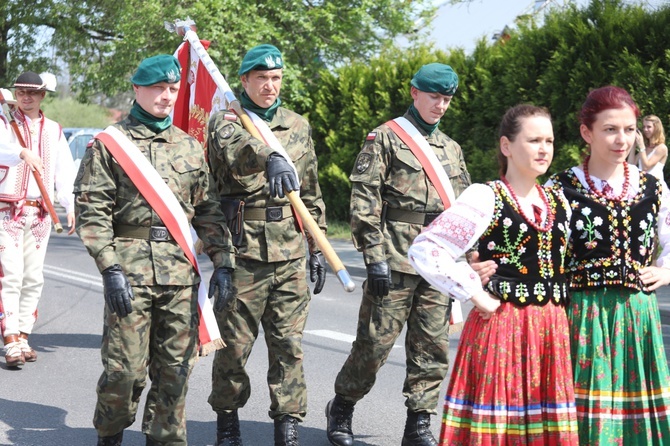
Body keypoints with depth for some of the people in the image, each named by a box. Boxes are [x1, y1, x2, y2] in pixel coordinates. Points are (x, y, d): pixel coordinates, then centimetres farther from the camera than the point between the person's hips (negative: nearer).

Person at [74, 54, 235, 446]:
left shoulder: (189, 146, 16)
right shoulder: (109, 144, 2)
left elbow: (208, 209, 16)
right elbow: (92, 211, -4)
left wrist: (222, 260, 6)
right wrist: (110, 267, -14)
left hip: (181, 269, 4)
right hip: (130, 266, -4)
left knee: (177, 368, 5)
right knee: (126, 368, -5)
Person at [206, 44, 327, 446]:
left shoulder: (298, 126, 14)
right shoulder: (226, 121, 0)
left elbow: (312, 194, 20)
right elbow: (235, 149, -27)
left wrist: (317, 248, 17)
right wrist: (270, 157, -47)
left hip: (290, 253, 3)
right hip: (242, 250, -3)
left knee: (289, 344, 2)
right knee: (235, 342, 4)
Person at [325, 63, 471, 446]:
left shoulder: (451, 149, 18)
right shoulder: (385, 138, 0)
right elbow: (364, 201, -7)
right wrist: (375, 257, -14)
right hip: (395, 260, -5)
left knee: (433, 348, 2)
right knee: (376, 342, -2)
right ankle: (342, 409, 18)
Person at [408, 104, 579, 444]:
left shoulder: (559, 202, 13)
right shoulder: (485, 198, -6)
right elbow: (425, 250, -14)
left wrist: (560, 302, 10)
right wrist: (475, 295, -13)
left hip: (551, 332, 6)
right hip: (500, 329, -6)